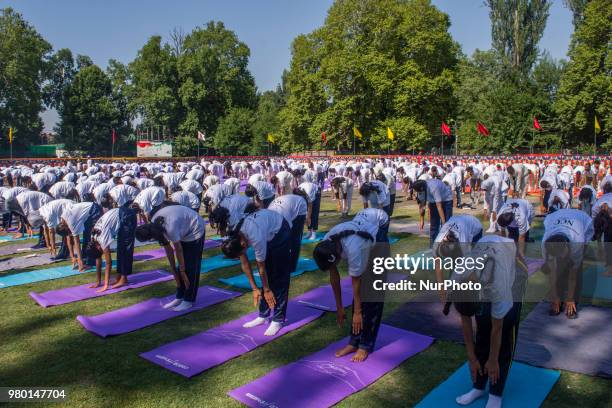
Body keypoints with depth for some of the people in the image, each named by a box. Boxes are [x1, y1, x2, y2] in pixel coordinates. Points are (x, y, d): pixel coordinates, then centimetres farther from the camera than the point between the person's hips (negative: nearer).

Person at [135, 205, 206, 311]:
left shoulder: (170, 227, -37)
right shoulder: (154, 225, -12)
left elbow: (178, 250, -24)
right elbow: (168, 248, -3)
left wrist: (182, 271, -11)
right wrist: (173, 269, 1)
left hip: (195, 231, -8)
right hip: (185, 232, 8)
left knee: (191, 268, -4)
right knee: (183, 267, 8)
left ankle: (189, 300, 5)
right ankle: (180, 297, 16)